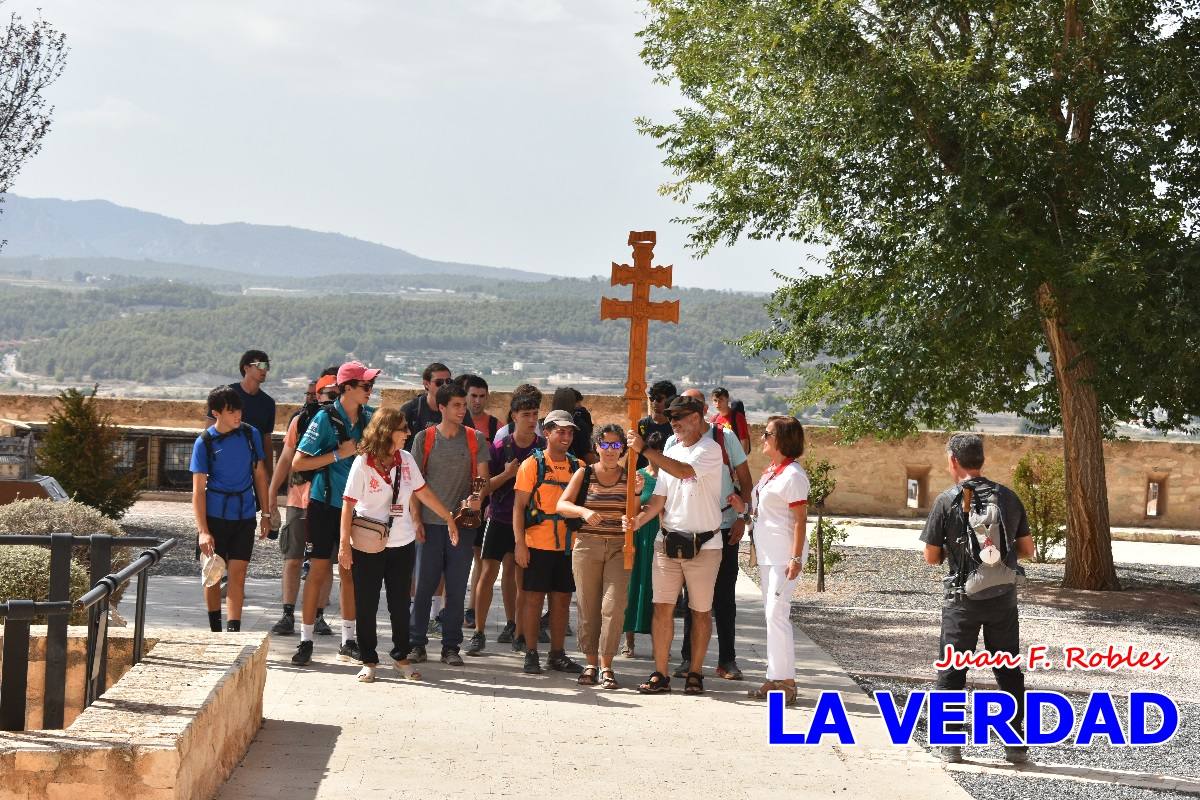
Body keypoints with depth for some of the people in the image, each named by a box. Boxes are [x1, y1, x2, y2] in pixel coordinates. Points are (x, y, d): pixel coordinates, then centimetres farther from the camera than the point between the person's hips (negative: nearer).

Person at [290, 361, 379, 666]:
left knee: (350, 572, 9)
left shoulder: (369, 417, 4)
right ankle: (306, 641, 4)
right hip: (325, 504, -5)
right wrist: (339, 454, -15)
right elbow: (297, 462, -12)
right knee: (319, 571, -3)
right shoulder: (325, 418, -11)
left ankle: (348, 641, 17)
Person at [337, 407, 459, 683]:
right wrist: (344, 544, -16)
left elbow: (423, 492, 12)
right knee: (366, 606, 4)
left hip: (402, 545, 4)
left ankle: (401, 657, 22)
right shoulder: (363, 463, -12)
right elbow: (348, 504, -12)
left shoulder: (406, 459, 1)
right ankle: (369, 661, 15)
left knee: (400, 604, 9)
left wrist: (449, 518, 14)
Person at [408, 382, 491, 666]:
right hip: (430, 523, -1)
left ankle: (451, 646, 13)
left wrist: (477, 497, -21)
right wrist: (416, 518, -2)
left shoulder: (475, 439, 4)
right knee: (424, 585, 2)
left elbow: (483, 478, 0)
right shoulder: (424, 438, 3)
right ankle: (417, 643, 12)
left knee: (457, 588, 5)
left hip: (463, 522, 1)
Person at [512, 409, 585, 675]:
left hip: (568, 545, 4)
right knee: (534, 598, 0)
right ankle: (531, 654, 8)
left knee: (562, 599, 9)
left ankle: (557, 654, 18)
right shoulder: (532, 464, -3)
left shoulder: (577, 467, 9)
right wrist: (520, 543, -12)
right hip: (538, 543, -4)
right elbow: (519, 506, -5)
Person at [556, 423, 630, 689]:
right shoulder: (584, 474, 7)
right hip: (587, 545, 1)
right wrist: (584, 511, -19)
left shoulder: (629, 477, 7)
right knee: (588, 606, 3)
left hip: (619, 547, -1)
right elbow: (562, 505, -1)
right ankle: (590, 663, 14)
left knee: (614, 605, -12)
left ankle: (606, 665, -6)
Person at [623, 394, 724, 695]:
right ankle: (660, 674, 4)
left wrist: (644, 449, -24)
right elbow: (660, 498, 12)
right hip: (668, 542, 5)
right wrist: (638, 520, -7)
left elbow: (685, 471, -26)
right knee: (662, 607, 0)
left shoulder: (710, 449, -7)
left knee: (701, 611, 5)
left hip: (703, 545, -5)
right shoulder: (670, 451, 13)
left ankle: (695, 673, 14)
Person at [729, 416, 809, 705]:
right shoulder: (770, 471, 15)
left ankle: (785, 683, -7)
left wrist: (796, 559, -20)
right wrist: (744, 507, 5)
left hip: (784, 556, -10)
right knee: (773, 615, 12)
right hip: (767, 555, 10)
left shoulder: (792, 474, -13)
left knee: (776, 615, -11)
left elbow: (800, 519, -16)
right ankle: (776, 679, 18)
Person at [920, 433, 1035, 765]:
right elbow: (1027, 549, 6)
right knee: (1008, 670, 13)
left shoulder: (947, 501, -8)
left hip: (963, 598, -3)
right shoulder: (1008, 497, 2)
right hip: (1004, 597, 3)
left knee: (951, 671, 9)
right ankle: (1015, 742, 15)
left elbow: (931, 557, -5)